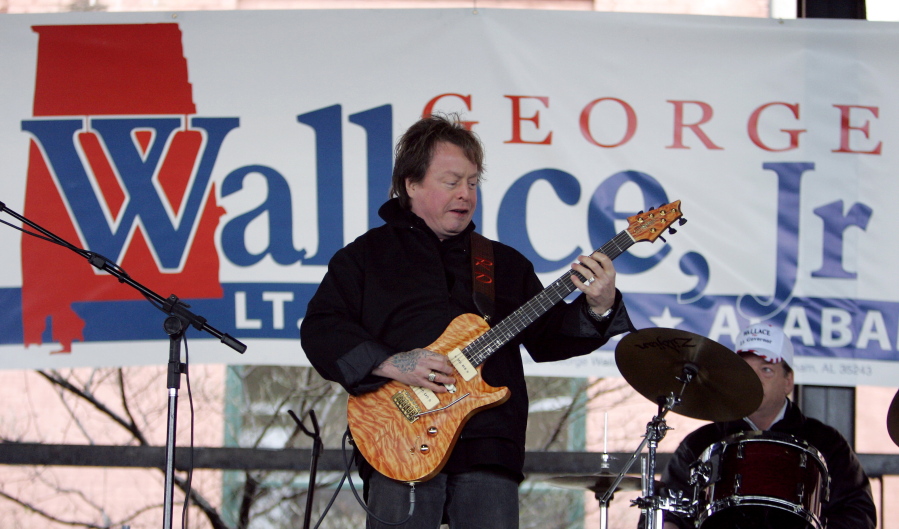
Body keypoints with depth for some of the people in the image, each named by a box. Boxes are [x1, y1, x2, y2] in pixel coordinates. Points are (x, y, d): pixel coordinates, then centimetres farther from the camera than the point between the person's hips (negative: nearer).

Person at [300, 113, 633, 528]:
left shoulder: (506, 264, 22)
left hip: (489, 450, 3)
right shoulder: (367, 256, 9)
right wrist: (391, 365, -13)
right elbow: (319, 330, 0)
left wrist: (598, 308, -5)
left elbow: (546, 338, 14)